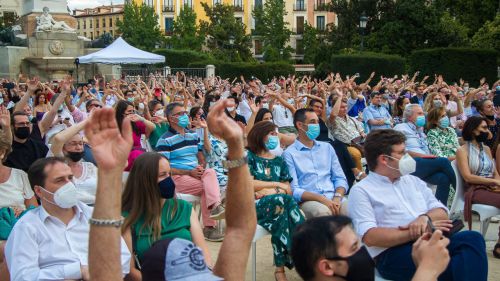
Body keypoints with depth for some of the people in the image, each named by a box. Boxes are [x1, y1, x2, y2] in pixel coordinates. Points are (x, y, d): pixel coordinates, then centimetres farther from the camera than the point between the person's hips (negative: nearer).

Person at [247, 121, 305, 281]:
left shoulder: (279, 161, 21)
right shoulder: (249, 156, 7)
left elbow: (288, 190, 11)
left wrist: (270, 191, -10)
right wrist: (276, 185, -2)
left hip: (277, 203, 4)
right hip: (253, 205, -4)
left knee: (283, 202, -36)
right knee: (282, 201, -36)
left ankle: (280, 268, -35)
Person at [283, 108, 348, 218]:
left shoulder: (327, 147, 20)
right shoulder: (289, 154, 3)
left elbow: (340, 178, 15)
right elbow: (294, 190, -5)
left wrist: (337, 197, -7)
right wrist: (321, 199, -18)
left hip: (333, 198, 4)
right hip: (308, 201, -4)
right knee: (323, 212, -36)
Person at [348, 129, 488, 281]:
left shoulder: (413, 181, 24)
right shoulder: (361, 190, 3)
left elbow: (441, 212, 17)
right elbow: (370, 236, -10)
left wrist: (425, 217, -8)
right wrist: (416, 233, -15)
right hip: (393, 253, -7)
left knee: (473, 238, -24)